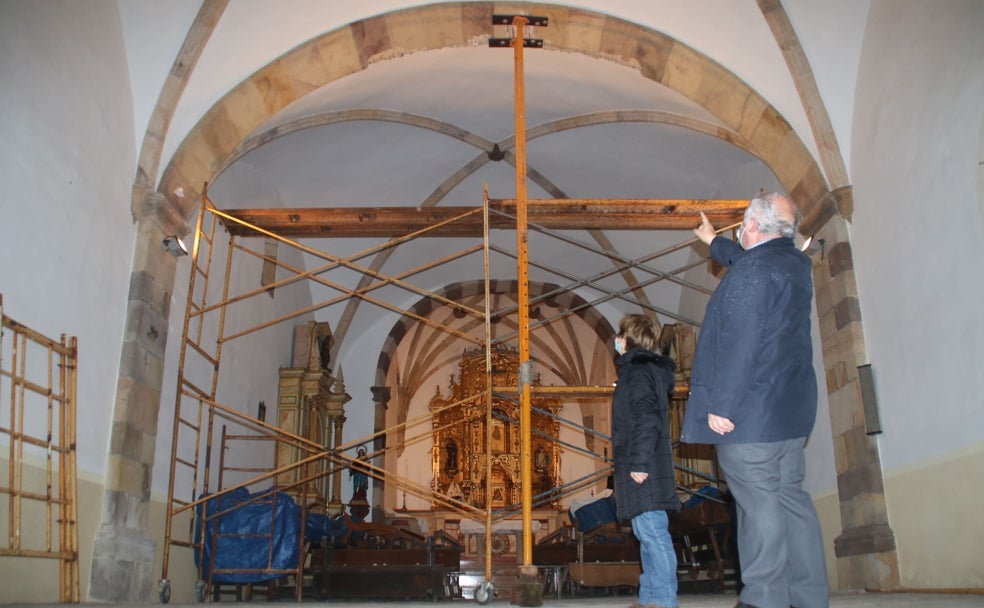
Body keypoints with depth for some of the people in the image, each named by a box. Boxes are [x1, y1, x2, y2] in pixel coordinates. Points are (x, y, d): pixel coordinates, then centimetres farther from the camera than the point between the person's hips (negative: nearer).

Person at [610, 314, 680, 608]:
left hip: (644, 467, -11)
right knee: (647, 532, 14)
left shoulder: (637, 371, -13)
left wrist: (639, 462, -22)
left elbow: (647, 420, -21)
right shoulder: (650, 368, 18)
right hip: (641, 465, 11)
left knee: (651, 530, -8)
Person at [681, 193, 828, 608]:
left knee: (759, 504, -5)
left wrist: (721, 405, -19)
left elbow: (740, 342, -21)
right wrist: (713, 241, 54)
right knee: (791, 499, 11)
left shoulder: (752, 270, -15)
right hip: (792, 407, 9)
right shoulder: (795, 263, 15)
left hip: (749, 410, -9)